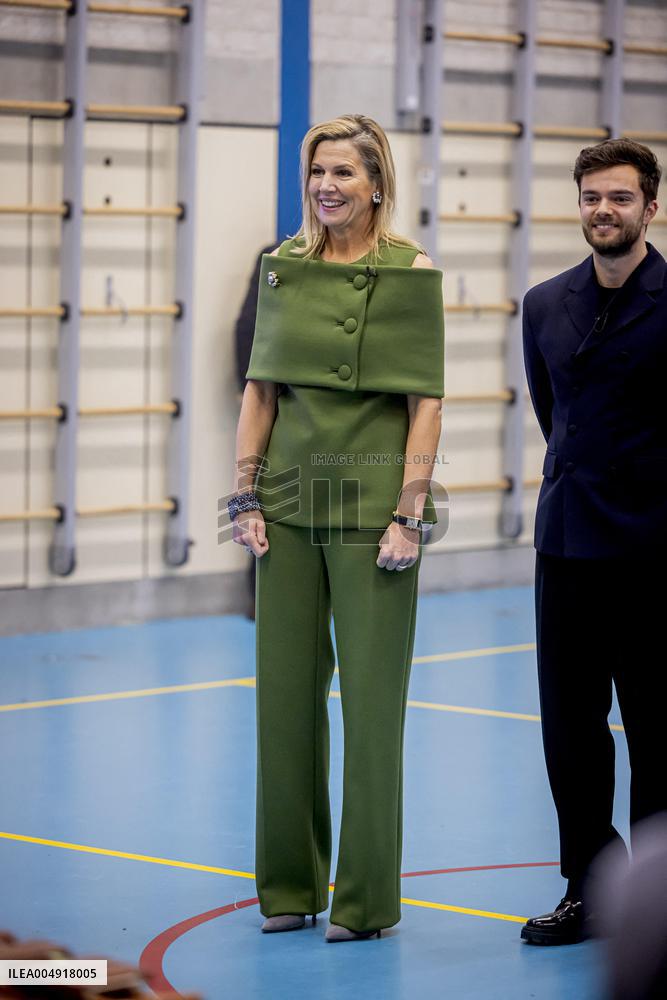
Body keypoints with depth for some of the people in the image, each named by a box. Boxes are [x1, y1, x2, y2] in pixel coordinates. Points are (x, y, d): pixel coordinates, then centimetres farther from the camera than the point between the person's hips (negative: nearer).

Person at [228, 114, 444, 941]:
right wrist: (247, 495, 2)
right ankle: (289, 884, 20)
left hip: (371, 499, -4)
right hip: (289, 498, 5)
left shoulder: (409, 273, -5)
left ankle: (367, 897, 8)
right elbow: (259, 388, 9)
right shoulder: (283, 266, 7)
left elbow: (426, 403, -8)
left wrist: (408, 515, -13)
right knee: (284, 688, 8)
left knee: (371, 696, -1)